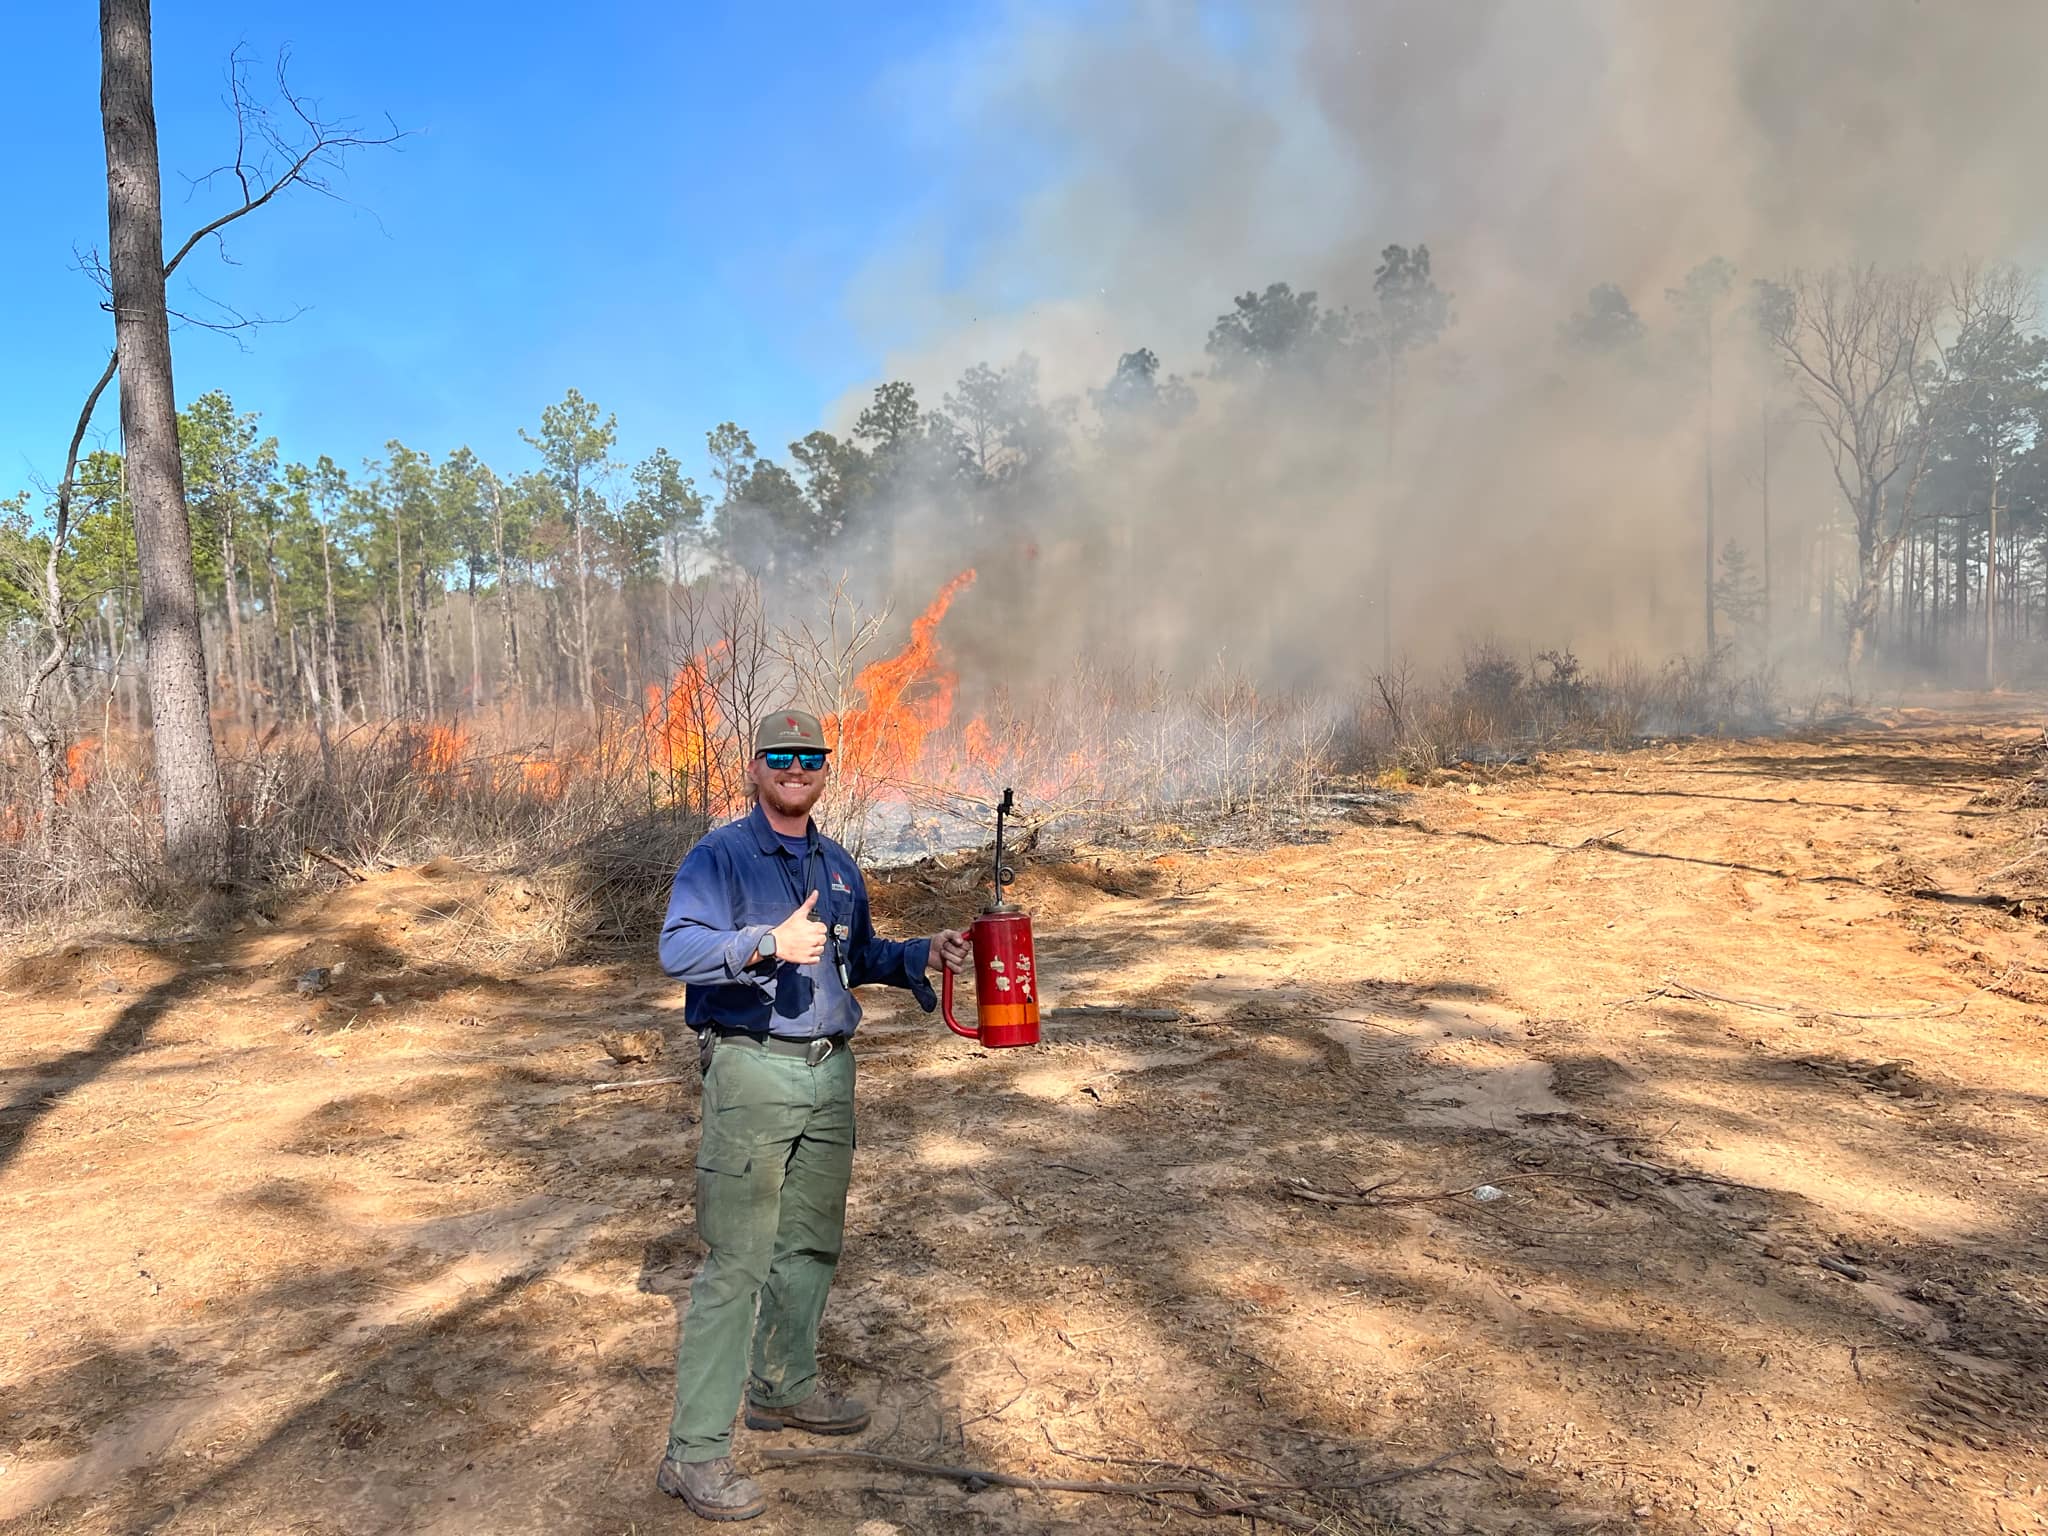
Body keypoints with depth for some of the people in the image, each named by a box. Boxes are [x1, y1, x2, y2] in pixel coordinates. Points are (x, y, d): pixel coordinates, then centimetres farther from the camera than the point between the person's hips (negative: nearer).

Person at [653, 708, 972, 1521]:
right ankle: (695, 1452, 2)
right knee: (737, 1261, -7)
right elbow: (678, 949, -21)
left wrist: (922, 954, 8)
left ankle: (783, 1386, 36)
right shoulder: (719, 855, -7)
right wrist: (769, 944, -35)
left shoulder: (840, 866, 14)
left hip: (831, 1073, 7)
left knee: (811, 1243, 17)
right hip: (752, 1071, -7)